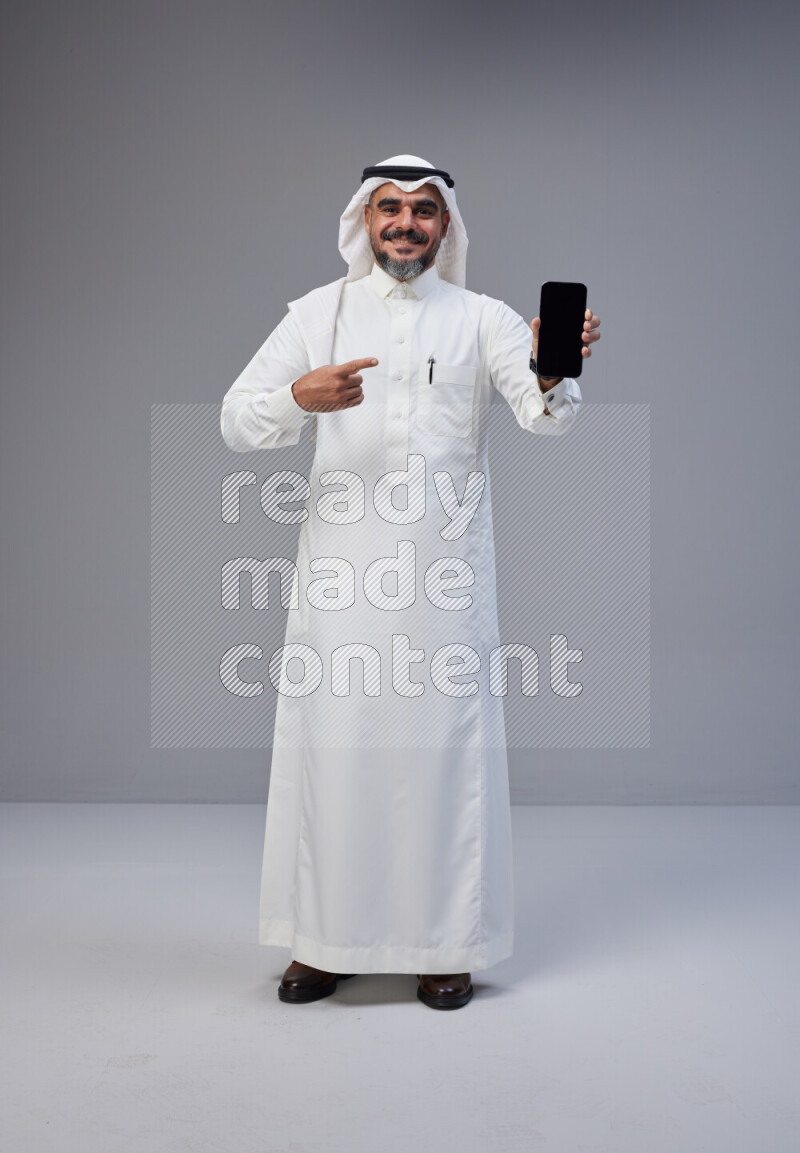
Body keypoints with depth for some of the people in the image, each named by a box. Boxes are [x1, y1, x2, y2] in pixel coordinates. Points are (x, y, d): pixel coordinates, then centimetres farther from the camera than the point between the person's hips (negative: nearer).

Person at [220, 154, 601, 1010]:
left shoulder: (481, 320, 7)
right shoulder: (318, 313, 10)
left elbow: (547, 417, -8)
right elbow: (236, 420, 2)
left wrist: (551, 369, -31)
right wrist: (302, 396, -19)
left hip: (444, 567, -1)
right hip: (341, 566, 1)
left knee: (442, 740, 2)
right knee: (332, 740, 3)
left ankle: (444, 943, 15)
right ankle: (325, 938, 18)